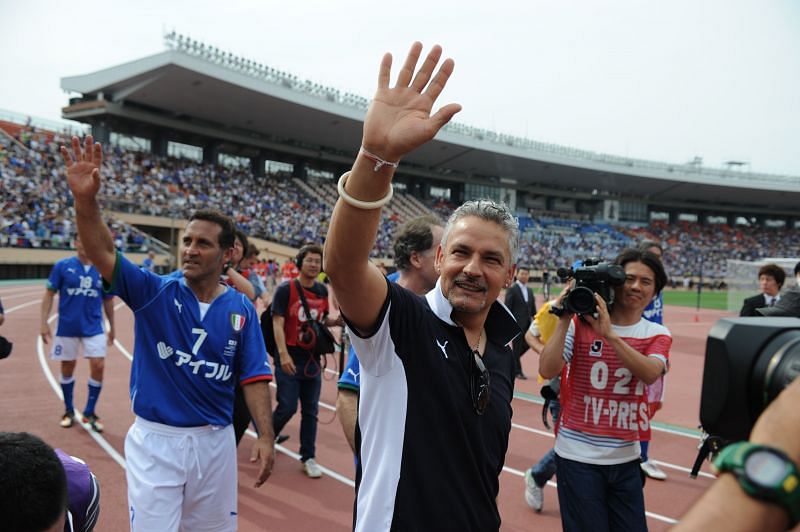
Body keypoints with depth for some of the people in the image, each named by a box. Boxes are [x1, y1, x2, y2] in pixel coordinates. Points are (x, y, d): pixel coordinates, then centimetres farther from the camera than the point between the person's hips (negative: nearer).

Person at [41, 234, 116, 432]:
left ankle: (89, 412, 10)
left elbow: (108, 301, 10)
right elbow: (49, 295, 0)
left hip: (94, 328, 1)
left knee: (98, 366, -7)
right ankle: (69, 410, 29)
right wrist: (44, 322, -7)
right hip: (67, 327, 0)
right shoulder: (62, 266, -4)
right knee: (67, 368, 10)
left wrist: (112, 327, 14)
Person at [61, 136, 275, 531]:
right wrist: (85, 198, -36)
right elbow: (103, 254, -20)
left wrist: (266, 436, -10)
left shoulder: (241, 309, -2)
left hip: (215, 442, 2)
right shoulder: (154, 292, -5)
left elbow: (253, 377, -2)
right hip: (155, 441, -2)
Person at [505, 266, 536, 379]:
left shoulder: (529, 290, 15)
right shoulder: (512, 289, -6)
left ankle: (511, 360, 26)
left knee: (527, 344, 5)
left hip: (527, 323, 6)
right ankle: (517, 371, 11)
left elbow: (533, 308, 17)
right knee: (517, 347, 0)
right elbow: (507, 307, -10)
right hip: (517, 323, -6)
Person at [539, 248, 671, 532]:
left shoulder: (657, 334, 2)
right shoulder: (581, 323, -6)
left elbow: (650, 373, -19)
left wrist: (608, 333, -28)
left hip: (626, 458, 3)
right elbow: (547, 370, -16)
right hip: (578, 455, -3)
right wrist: (564, 319, -19)